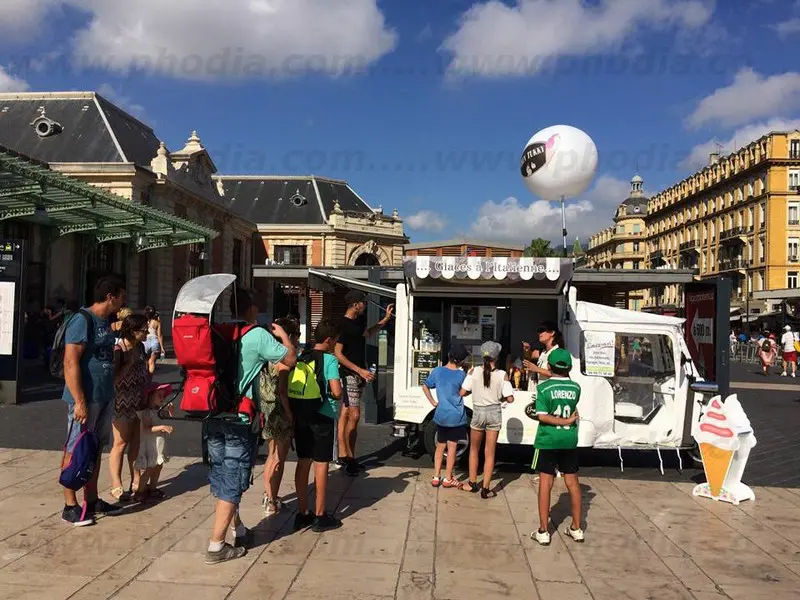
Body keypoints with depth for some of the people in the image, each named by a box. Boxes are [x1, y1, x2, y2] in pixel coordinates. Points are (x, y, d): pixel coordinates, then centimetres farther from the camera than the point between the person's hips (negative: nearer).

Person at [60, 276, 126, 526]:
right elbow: (70, 363, -20)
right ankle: (70, 506, 11)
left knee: (95, 449, 16)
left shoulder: (105, 322, 12)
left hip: (105, 397, 9)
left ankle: (92, 500, 26)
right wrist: (79, 401, -23)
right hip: (85, 398, -9)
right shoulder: (82, 320, -15)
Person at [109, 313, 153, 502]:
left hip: (138, 401, 7)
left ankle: (136, 482, 22)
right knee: (121, 443, 1)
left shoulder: (140, 347, 8)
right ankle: (116, 486, 12)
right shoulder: (118, 349, -16)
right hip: (122, 403, -7)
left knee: (136, 443, 12)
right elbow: (115, 378, -20)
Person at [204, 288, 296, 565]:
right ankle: (216, 546, 6)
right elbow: (290, 359, -5)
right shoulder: (258, 335, -11)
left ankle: (238, 529, 35)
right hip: (239, 420, -6)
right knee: (233, 481, 3)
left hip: (214, 416, 7)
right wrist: (283, 334, 13)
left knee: (221, 476, 18)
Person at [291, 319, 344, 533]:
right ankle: (320, 516, 11)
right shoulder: (329, 359, -10)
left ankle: (303, 513, 21)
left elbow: (291, 388, 7)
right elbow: (336, 392, -18)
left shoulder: (301, 358, 7)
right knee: (321, 465, 3)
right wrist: (337, 395, 3)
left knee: (303, 463, 12)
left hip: (300, 416, 6)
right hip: (322, 417, -6)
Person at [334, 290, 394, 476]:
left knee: (346, 415, 10)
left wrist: (387, 318, 28)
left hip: (359, 375, 9)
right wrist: (360, 370, -23)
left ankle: (343, 456, 14)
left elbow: (369, 333, 34)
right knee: (354, 416, -9)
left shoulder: (355, 323, 13)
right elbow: (338, 354, -19)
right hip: (350, 375, -9)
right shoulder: (343, 325, -15)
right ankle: (349, 458, 0)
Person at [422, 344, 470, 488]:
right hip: (456, 416, -3)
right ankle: (448, 479, 14)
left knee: (440, 446, 16)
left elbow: (425, 386, 7)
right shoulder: (461, 374, -12)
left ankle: (436, 477, 16)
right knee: (452, 446, 7)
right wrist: (470, 376, 4)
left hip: (441, 415, 3)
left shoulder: (437, 371, -2)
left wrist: (433, 402, 10)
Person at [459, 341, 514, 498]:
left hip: (478, 412, 0)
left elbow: (462, 393, -8)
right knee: (489, 453, 9)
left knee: (474, 449, 21)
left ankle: (472, 483, 29)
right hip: (494, 413, 0)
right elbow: (510, 399, -11)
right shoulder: (502, 374, -11)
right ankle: (485, 489, 12)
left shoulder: (475, 371, -10)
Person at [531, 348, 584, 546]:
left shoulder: (543, 387, -11)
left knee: (546, 483, 3)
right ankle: (576, 528, 23)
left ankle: (543, 531, 7)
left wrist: (565, 421, -13)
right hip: (569, 440, 3)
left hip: (547, 440, -3)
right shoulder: (575, 388, -1)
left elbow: (542, 416, -17)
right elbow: (572, 409, 9)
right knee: (572, 482, 13)